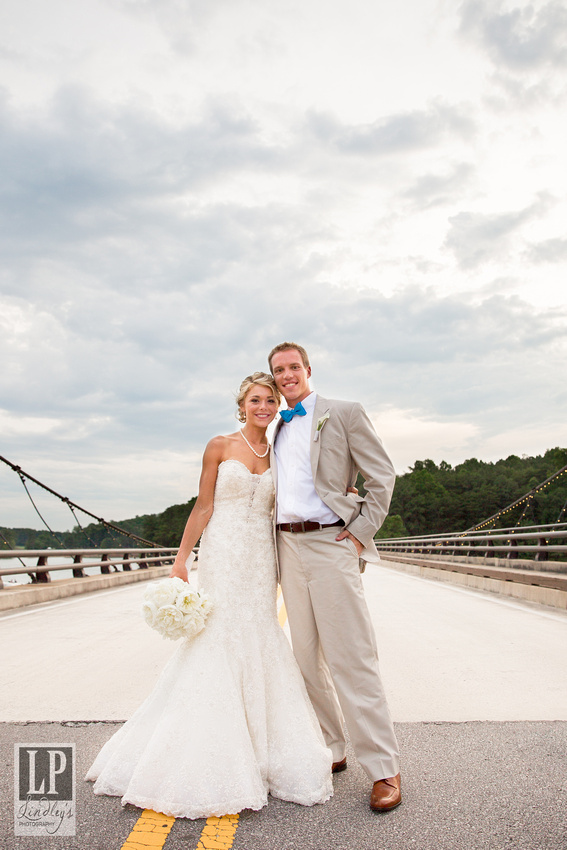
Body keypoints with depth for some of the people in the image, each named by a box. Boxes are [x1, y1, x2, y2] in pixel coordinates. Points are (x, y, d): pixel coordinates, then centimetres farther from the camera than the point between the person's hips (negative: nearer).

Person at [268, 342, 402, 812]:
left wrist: (362, 532, -9)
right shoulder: (279, 428, 17)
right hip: (288, 547, 7)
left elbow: (382, 475, -3)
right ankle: (330, 751, 28)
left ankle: (384, 769, 8)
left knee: (351, 657, -5)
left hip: (330, 544, -6)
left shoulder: (344, 413, -1)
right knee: (308, 657, 13)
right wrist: (278, 537, 11)